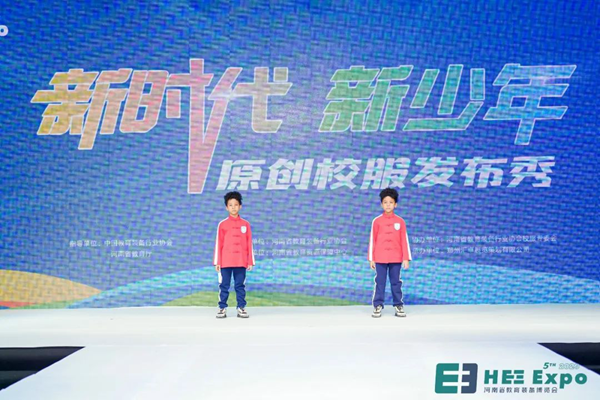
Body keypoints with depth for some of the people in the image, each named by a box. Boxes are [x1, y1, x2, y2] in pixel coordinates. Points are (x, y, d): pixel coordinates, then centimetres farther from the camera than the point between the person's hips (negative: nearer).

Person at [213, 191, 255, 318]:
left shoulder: (245, 224, 6)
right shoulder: (222, 224, 2)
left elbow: (249, 244, 7)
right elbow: (218, 244, 2)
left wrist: (250, 261, 3)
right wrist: (217, 262, -2)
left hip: (241, 262, 1)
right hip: (225, 262, -1)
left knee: (240, 285, 6)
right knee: (224, 286, 3)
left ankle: (241, 308, 12)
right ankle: (222, 308, 9)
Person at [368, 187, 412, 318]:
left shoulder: (400, 221, 4)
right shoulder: (376, 221, 2)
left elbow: (404, 240, 4)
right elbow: (372, 240, 3)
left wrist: (406, 258, -1)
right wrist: (371, 259, 1)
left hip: (396, 259, 1)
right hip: (380, 258, -1)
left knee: (396, 282, 6)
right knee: (379, 282, 2)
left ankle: (398, 306, 13)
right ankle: (377, 306, 8)